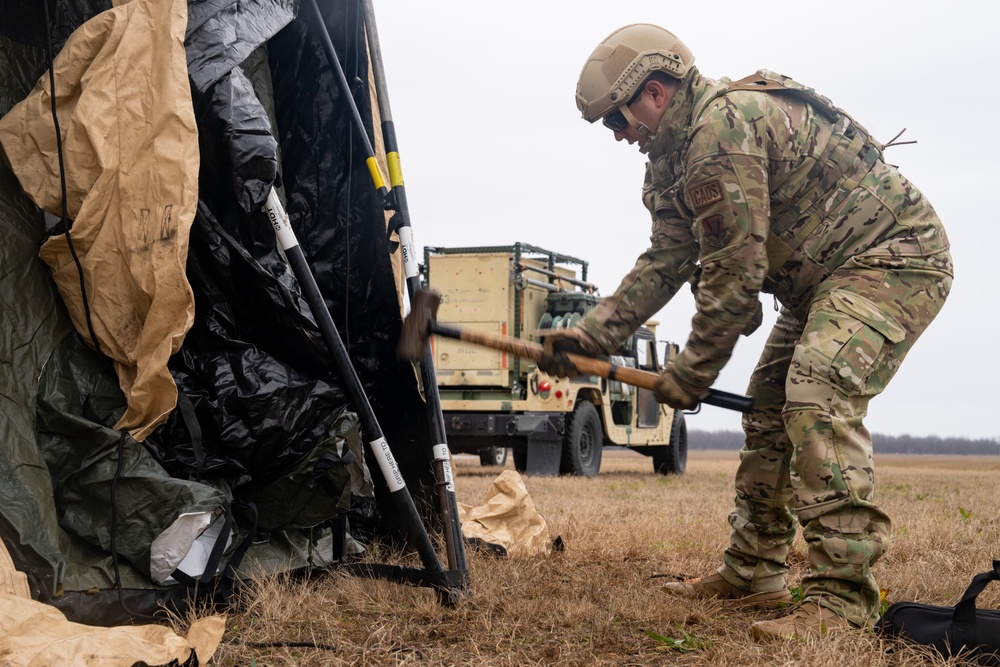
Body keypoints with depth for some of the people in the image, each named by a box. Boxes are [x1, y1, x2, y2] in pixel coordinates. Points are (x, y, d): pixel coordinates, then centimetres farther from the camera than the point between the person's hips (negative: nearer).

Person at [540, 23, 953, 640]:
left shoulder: (722, 126, -25)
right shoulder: (681, 152, 9)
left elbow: (734, 275, -24)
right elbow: (664, 262, 10)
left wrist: (692, 373, -13)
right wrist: (592, 333, 0)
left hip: (895, 256, -11)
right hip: (825, 277, 11)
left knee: (819, 393, -27)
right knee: (768, 409, 12)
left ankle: (842, 598, -26)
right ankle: (754, 572, 21)